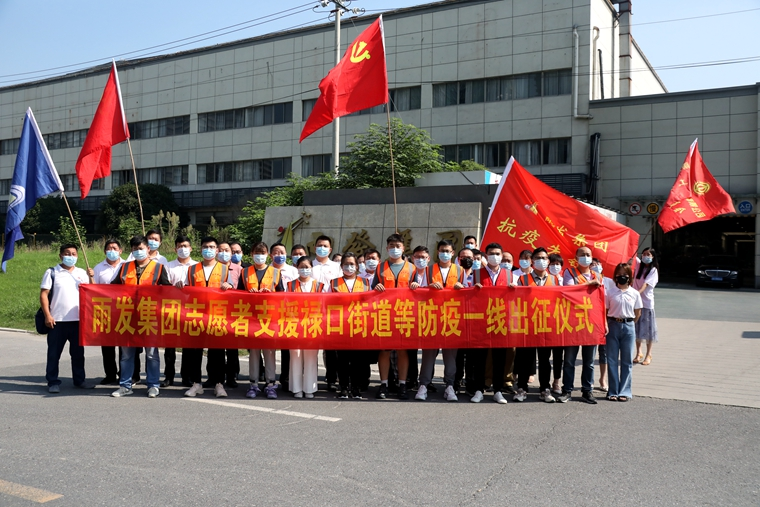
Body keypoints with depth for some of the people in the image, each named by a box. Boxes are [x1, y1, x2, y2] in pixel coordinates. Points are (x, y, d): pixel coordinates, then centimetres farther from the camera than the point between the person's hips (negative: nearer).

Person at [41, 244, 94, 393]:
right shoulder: (52, 272, 1)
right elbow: (44, 294, -3)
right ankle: (53, 382, 12)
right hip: (57, 320, -3)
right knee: (54, 353, 3)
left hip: (78, 320, 3)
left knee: (78, 352, 11)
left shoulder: (82, 273, 11)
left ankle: (79, 379, 21)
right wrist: (47, 315, -11)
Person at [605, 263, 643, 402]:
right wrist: (606, 325, -8)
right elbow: (605, 311, 0)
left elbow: (638, 313, 8)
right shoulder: (610, 292, 0)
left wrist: (628, 323, 3)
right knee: (612, 360, 4)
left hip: (628, 327, 1)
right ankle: (613, 391, 11)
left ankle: (624, 391, 13)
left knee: (627, 361, 6)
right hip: (613, 326, -1)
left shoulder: (635, 293, 2)